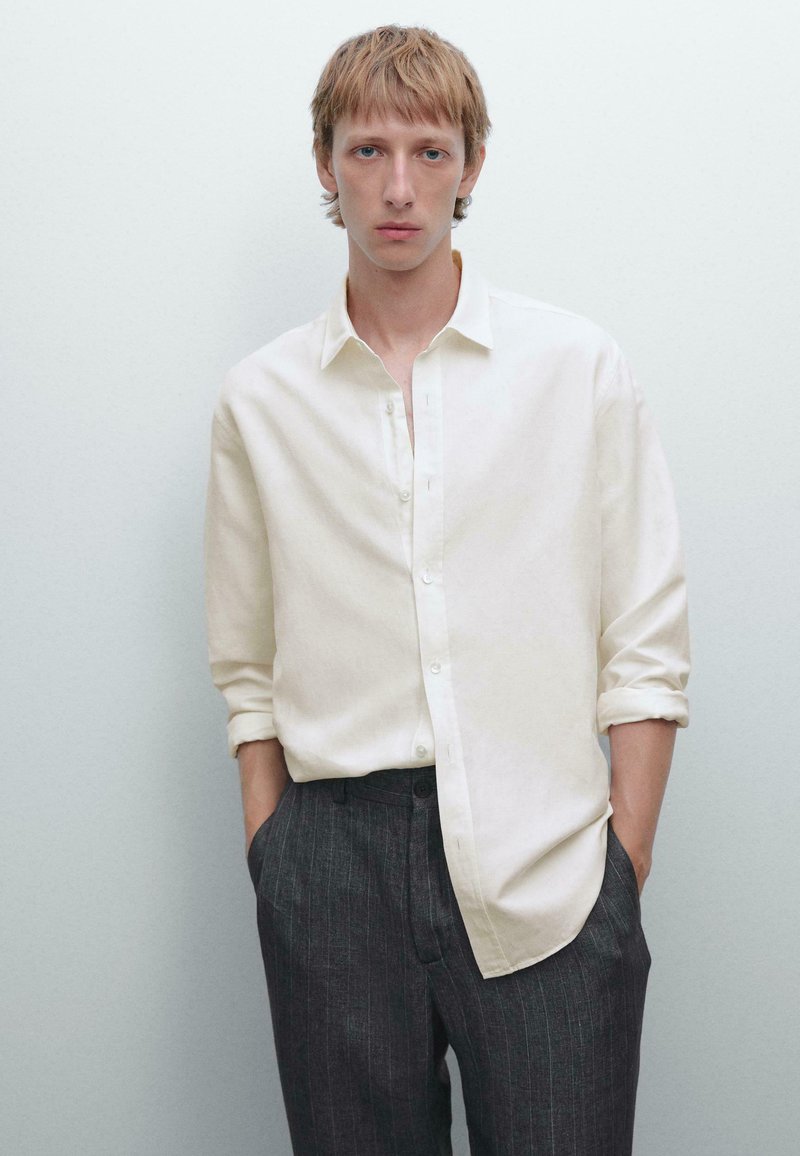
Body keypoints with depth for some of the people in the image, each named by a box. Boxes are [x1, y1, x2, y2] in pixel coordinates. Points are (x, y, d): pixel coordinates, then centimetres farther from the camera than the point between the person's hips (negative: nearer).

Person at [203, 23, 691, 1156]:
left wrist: (621, 879, -1)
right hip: (335, 861, 1)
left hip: (545, 872, -1)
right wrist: (273, 869, 4)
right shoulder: (261, 398, 9)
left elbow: (646, 648, 3)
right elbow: (249, 670, 11)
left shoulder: (580, 368, 5)